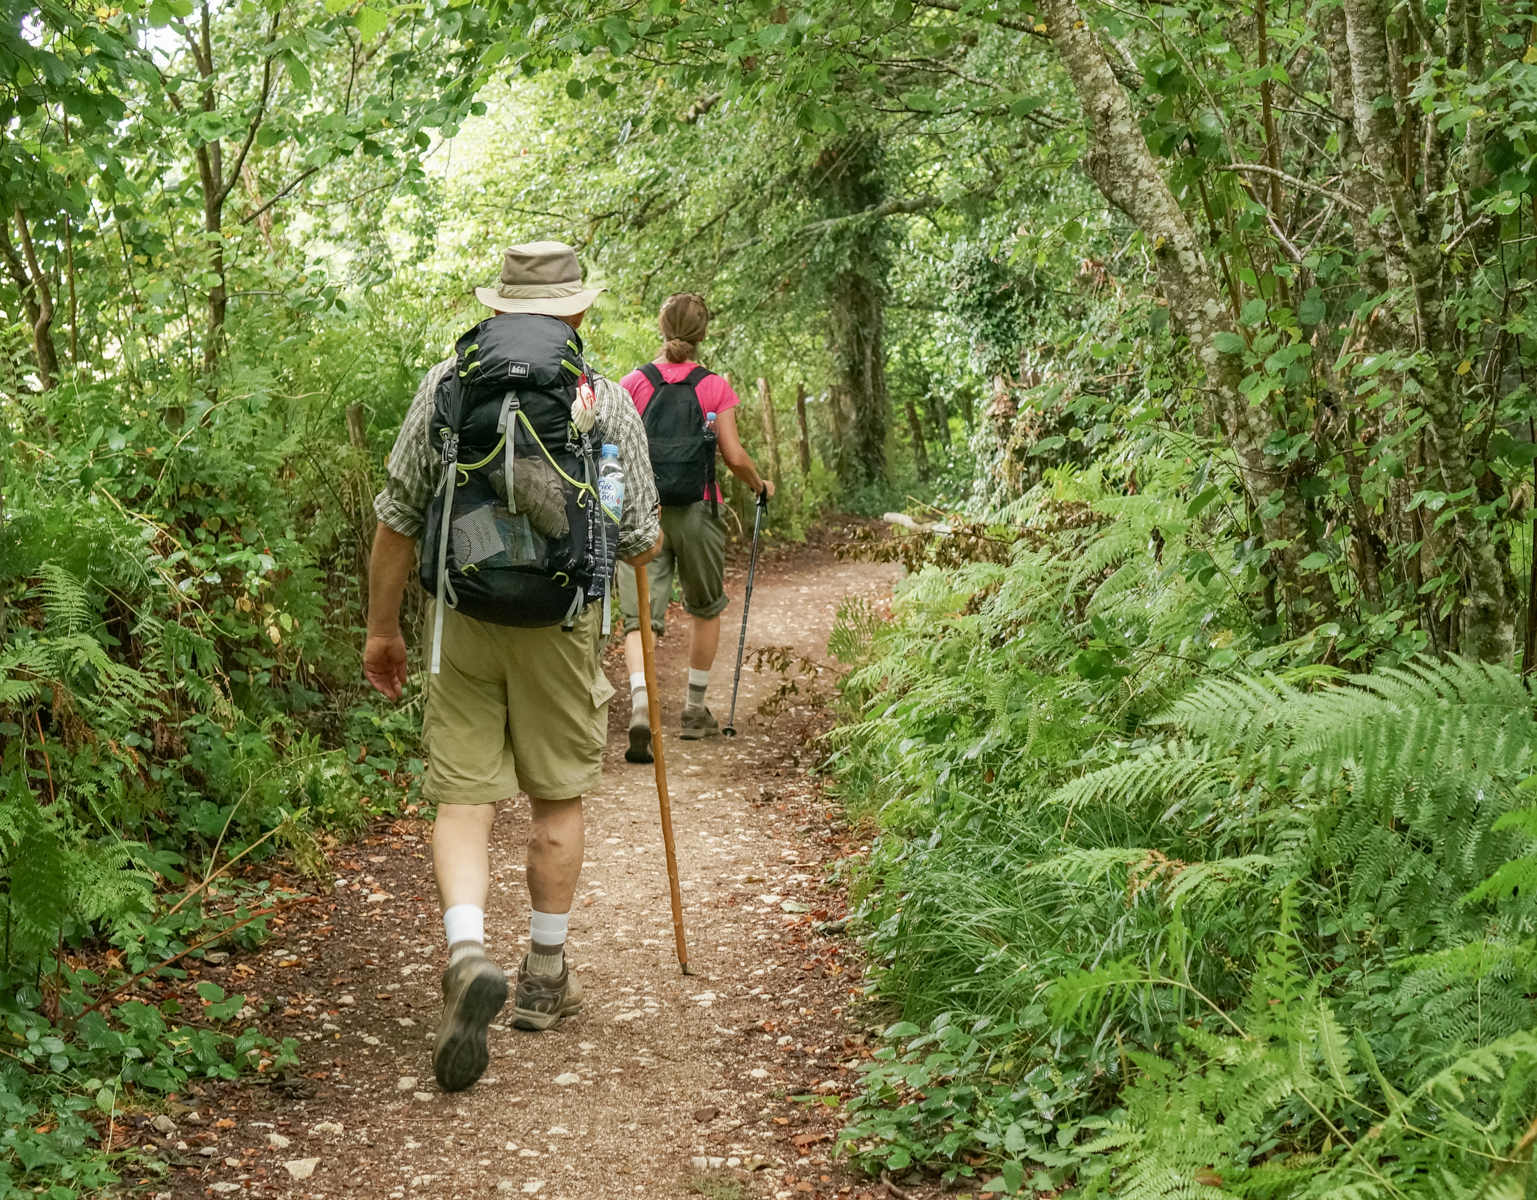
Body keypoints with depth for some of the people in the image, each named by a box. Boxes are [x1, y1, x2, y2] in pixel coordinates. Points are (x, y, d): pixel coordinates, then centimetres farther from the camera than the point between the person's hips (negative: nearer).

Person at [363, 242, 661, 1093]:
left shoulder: (446, 383, 1)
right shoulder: (607, 399, -2)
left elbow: (398, 517, 2)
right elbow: (641, 542, 0)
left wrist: (383, 625, 11)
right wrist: (624, 542, 25)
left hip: (462, 618, 1)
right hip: (563, 619, 0)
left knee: (463, 798, 4)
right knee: (557, 798, 14)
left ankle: (467, 956, -18)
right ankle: (545, 974, 23)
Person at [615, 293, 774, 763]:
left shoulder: (632, 383, -1)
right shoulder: (715, 388, -4)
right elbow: (735, 458, -7)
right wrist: (760, 485, 13)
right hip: (696, 511, 0)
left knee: (640, 617, -2)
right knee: (705, 608, 21)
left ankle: (640, 708, -24)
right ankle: (695, 709, 29)